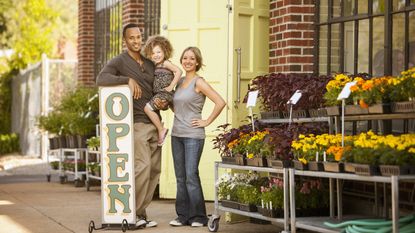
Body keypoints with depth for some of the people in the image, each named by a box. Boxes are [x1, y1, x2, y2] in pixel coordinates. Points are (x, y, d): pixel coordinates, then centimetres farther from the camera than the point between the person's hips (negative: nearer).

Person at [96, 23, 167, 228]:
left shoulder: (150, 64, 17)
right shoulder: (119, 62, -3)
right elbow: (101, 79, -21)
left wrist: (163, 104, -1)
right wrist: (128, 80, -28)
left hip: (154, 123, 7)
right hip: (136, 123, -7)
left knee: (155, 169, 4)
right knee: (142, 167, -17)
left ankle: (140, 211, 12)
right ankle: (131, 212, -7)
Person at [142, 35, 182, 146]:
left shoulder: (165, 63, -7)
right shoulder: (155, 66, 17)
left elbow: (178, 71, -18)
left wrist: (171, 86, -19)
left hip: (164, 94, -10)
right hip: (158, 94, 10)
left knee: (147, 108, -22)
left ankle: (161, 129, -15)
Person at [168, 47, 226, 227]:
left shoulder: (199, 82, -8)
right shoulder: (180, 82, 13)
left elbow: (220, 103, -16)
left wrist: (207, 122, -11)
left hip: (193, 136, -7)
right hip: (177, 134, 7)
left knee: (191, 176, -9)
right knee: (180, 177, 8)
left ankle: (198, 217, -2)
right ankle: (183, 216, 13)